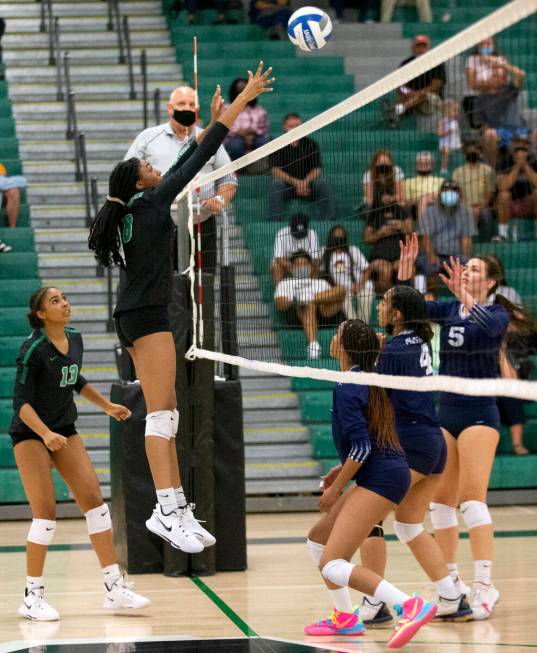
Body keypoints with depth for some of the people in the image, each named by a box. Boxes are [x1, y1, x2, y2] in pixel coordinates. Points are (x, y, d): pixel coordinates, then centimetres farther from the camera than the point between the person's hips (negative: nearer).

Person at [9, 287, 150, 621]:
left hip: (65, 430, 7)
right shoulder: (33, 349, -19)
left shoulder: (74, 338, 2)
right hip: (30, 433, -7)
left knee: (94, 499, -3)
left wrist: (107, 405, 20)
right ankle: (32, 597, -2)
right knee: (46, 512, -12)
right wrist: (46, 434, -35)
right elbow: (21, 401, -21)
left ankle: (115, 588, -2)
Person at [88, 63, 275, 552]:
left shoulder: (134, 211, 15)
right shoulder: (149, 204, -7)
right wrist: (245, 97, -6)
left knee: (166, 414, 7)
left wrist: (210, 124, 30)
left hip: (136, 317, 9)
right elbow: (196, 162, -8)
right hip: (147, 315, -9)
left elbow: (183, 167, 26)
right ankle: (167, 511, -23)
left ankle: (177, 509, 5)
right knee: (161, 414, -15)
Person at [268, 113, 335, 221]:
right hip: (286, 185, -1)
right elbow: (275, 171, -9)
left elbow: (316, 169, -1)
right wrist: (296, 183, -22)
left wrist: (305, 182, -23)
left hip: (307, 184, 1)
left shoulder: (311, 144, 5)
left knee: (323, 185, -27)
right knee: (276, 185, -33)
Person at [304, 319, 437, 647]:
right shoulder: (370, 381, 15)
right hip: (380, 475, 10)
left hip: (380, 479, -10)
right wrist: (342, 471, 20)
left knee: (332, 564, -15)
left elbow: (361, 447, -20)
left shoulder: (346, 389, -13)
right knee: (318, 537, 23)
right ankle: (345, 618, 27)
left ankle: (411, 606, -29)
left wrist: (336, 488, -11)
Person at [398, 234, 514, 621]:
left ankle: (484, 585, -19)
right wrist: (406, 269, -11)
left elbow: (489, 327, -28)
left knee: (472, 498, -16)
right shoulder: (449, 309, 10)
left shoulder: (498, 313, -6)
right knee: (440, 499, 7)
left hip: (479, 411, -6)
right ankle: (450, 582, 15)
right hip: (446, 411, 6)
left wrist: (465, 296, -34)